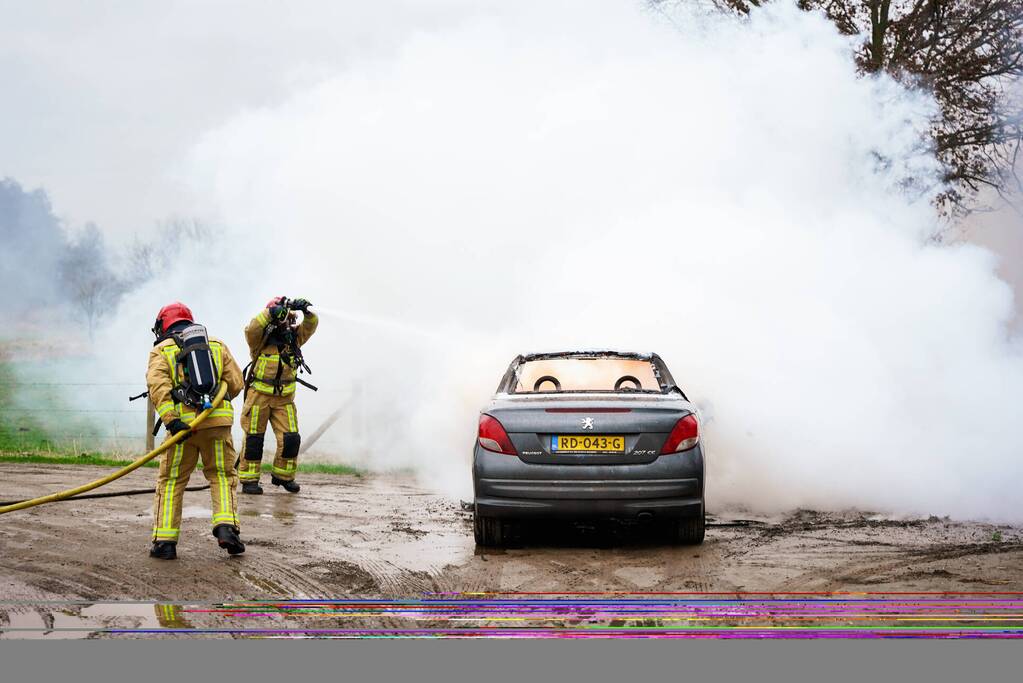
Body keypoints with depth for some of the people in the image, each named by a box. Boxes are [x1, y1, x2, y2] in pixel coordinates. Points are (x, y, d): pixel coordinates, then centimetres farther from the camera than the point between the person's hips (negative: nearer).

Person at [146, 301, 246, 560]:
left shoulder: (161, 351, 10)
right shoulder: (217, 345, 19)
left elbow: (158, 385, -9)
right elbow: (236, 383, 12)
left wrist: (171, 420, -17)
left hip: (184, 423, -1)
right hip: (219, 421, 2)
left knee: (171, 482, 10)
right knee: (222, 477, 14)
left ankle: (165, 540, 6)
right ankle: (226, 527, -5)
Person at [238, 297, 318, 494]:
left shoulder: (294, 337, 5)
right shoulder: (260, 339, -9)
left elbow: (310, 326, -5)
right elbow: (251, 329, -29)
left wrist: (306, 311, -26)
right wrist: (270, 313, -38)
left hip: (284, 398, 4)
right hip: (259, 395, -4)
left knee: (290, 438, -1)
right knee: (254, 438, 2)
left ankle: (283, 476, 19)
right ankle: (248, 480, 10)